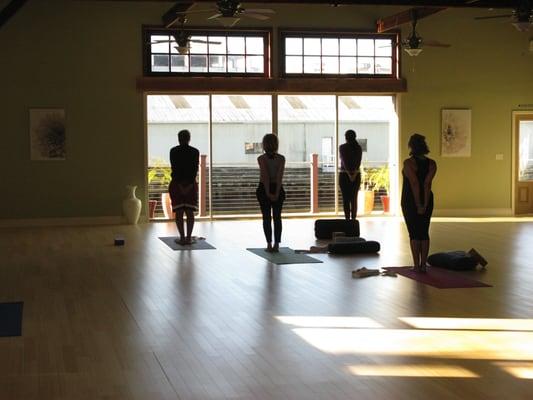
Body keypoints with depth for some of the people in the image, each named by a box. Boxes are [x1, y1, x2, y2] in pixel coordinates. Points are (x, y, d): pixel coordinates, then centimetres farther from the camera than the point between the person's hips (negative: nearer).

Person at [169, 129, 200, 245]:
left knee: (179, 212, 1)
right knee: (190, 212, 4)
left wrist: (180, 184, -11)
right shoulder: (195, 152, 0)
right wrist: (190, 184, -10)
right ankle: (188, 238, 0)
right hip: (191, 184, 1)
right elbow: (195, 169, -7)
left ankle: (182, 238, -3)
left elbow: (174, 168, -9)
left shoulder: (173, 151, -3)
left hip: (177, 184, -1)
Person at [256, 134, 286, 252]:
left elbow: (265, 175, -16)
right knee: (277, 217, 7)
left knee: (266, 217, 5)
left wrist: (268, 192, -17)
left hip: (263, 189, -1)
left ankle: (269, 244, 2)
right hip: (278, 189, 1)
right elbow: (280, 176, -13)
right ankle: (276, 244, 4)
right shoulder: (281, 158, -4)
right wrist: (277, 192, -15)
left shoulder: (261, 158, -9)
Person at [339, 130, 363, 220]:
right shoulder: (359, 148, 3)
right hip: (356, 175, 3)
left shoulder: (342, 147, -5)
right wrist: (354, 173, -14)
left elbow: (344, 160, -14)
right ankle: (354, 220, 6)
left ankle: (348, 220, -4)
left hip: (344, 175, -3)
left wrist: (349, 173, -18)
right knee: (354, 199, 7)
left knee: (346, 199, 0)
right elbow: (358, 162, -7)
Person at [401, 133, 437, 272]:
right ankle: (423, 265, 10)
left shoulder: (408, 163, -13)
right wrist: (424, 204, -16)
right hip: (427, 200, 4)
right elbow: (427, 184, -11)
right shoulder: (432, 164, -1)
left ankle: (416, 265, 2)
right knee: (424, 233, 10)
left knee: (414, 233, 1)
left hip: (410, 201, -4)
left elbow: (414, 183, -19)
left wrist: (418, 205, -15)